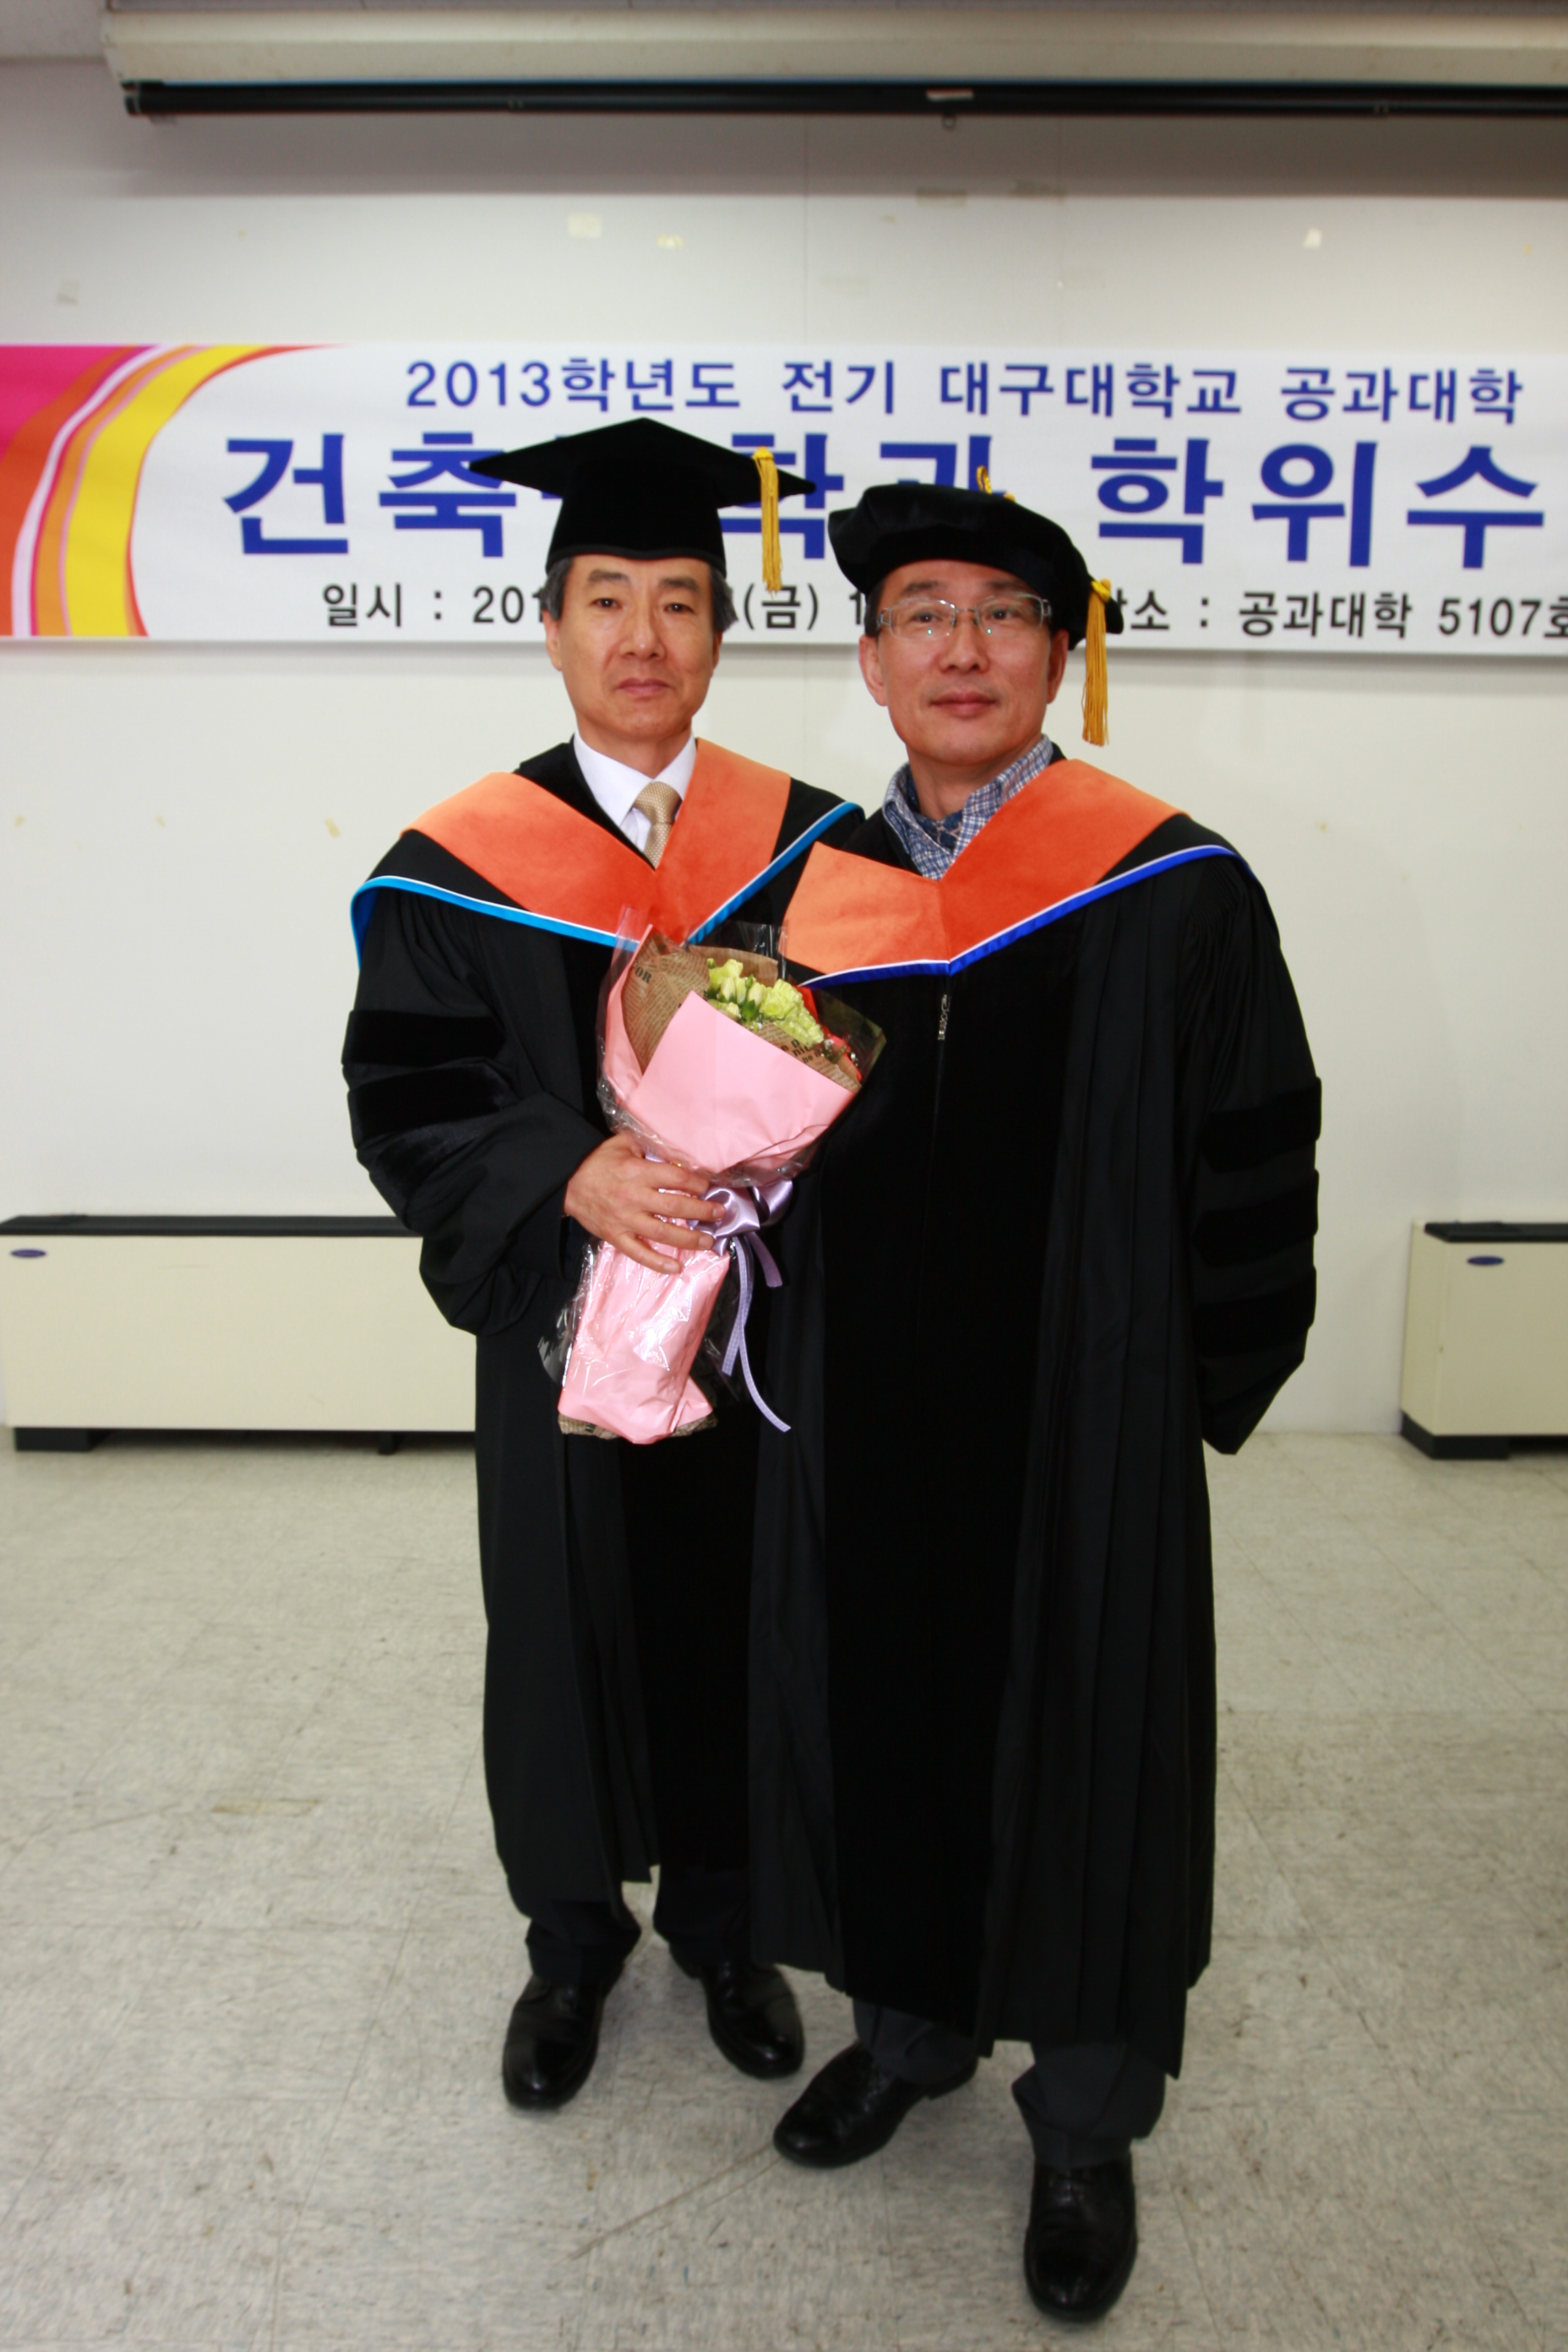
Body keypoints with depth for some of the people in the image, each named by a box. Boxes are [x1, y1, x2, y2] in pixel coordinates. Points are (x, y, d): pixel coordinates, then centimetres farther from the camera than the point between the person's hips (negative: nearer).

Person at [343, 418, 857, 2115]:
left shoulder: (802, 842, -1)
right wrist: (574, 1177, -24)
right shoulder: (461, 867, -6)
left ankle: (721, 1916, 40)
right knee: (571, 1621, 13)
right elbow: (407, 1103, -7)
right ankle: (574, 1940, 39)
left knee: (737, 1611, 14)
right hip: (563, 1317, -1)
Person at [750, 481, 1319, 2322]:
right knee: (879, 1715, 17)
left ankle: (1087, 2125, 35)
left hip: (1080, 1427, -3)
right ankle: (912, 2025, 44)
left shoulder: (1166, 889, -10)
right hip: (862, 1422, 4)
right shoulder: (823, 891, 2)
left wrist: (1205, 1385, -2)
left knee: (1076, 1737, 11)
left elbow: (1255, 1161, -5)